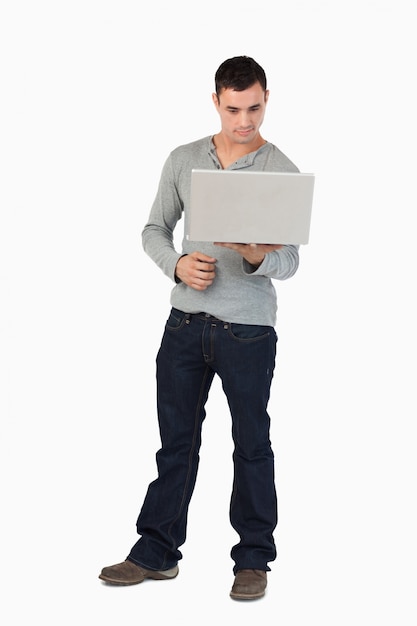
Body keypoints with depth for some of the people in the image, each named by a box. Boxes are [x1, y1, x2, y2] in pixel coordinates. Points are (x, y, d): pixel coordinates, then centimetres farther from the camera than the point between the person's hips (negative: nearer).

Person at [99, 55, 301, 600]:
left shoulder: (282, 172, -4)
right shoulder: (184, 160, 6)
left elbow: (290, 260, -7)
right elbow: (155, 229, 10)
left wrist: (259, 258, -29)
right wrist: (178, 264, -11)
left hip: (249, 328, -3)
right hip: (186, 320, 3)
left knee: (252, 444, 7)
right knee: (176, 439, 9)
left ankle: (254, 559, 19)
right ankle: (157, 552, 20)